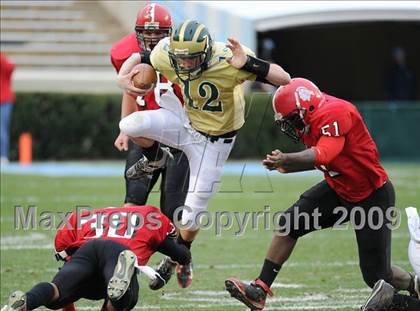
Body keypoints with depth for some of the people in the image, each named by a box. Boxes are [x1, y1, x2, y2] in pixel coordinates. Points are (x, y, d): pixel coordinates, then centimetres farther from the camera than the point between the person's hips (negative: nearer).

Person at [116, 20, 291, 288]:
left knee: (191, 216, 2)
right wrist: (123, 76, -20)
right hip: (186, 122, 3)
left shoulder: (227, 62, -33)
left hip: (214, 141, -3)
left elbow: (284, 79, -36)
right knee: (131, 125, -25)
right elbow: (139, 57, 2)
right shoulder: (167, 55, -21)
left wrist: (248, 63, -51)